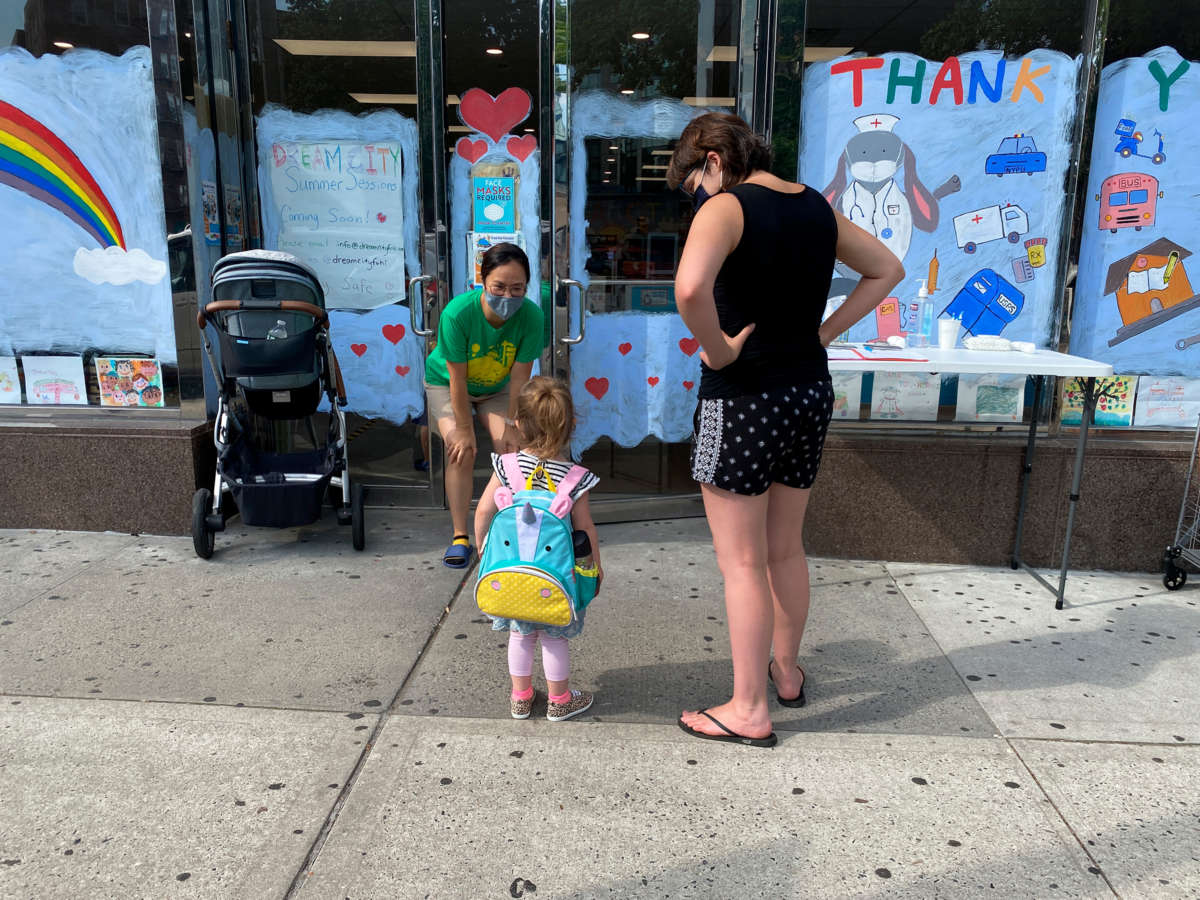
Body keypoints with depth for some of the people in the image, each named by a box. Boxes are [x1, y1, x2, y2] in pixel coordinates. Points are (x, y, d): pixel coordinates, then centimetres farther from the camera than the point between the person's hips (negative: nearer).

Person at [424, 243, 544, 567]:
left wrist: (511, 424, -15)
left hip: (497, 388, 2)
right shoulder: (457, 313, -36)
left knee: (511, 447, -15)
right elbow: (457, 379, -28)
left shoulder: (531, 316, -30)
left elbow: (519, 376, -20)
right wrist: (464, 430, -22)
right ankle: (460, 536, -9)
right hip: (446, 384, -2)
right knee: (462, 450, -19)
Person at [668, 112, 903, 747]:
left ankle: (748, 710, 15)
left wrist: (717, 351, -17)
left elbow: (689, 287, -34)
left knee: (742, 562, 4)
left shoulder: (726, 207, -13)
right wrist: (824, 333, 11)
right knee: (786, 549, 21)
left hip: (742, 399, -7)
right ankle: (785, 670, 39)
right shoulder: (816, 207, 9)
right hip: (809, 392, 8)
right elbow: (887, 270, 20)